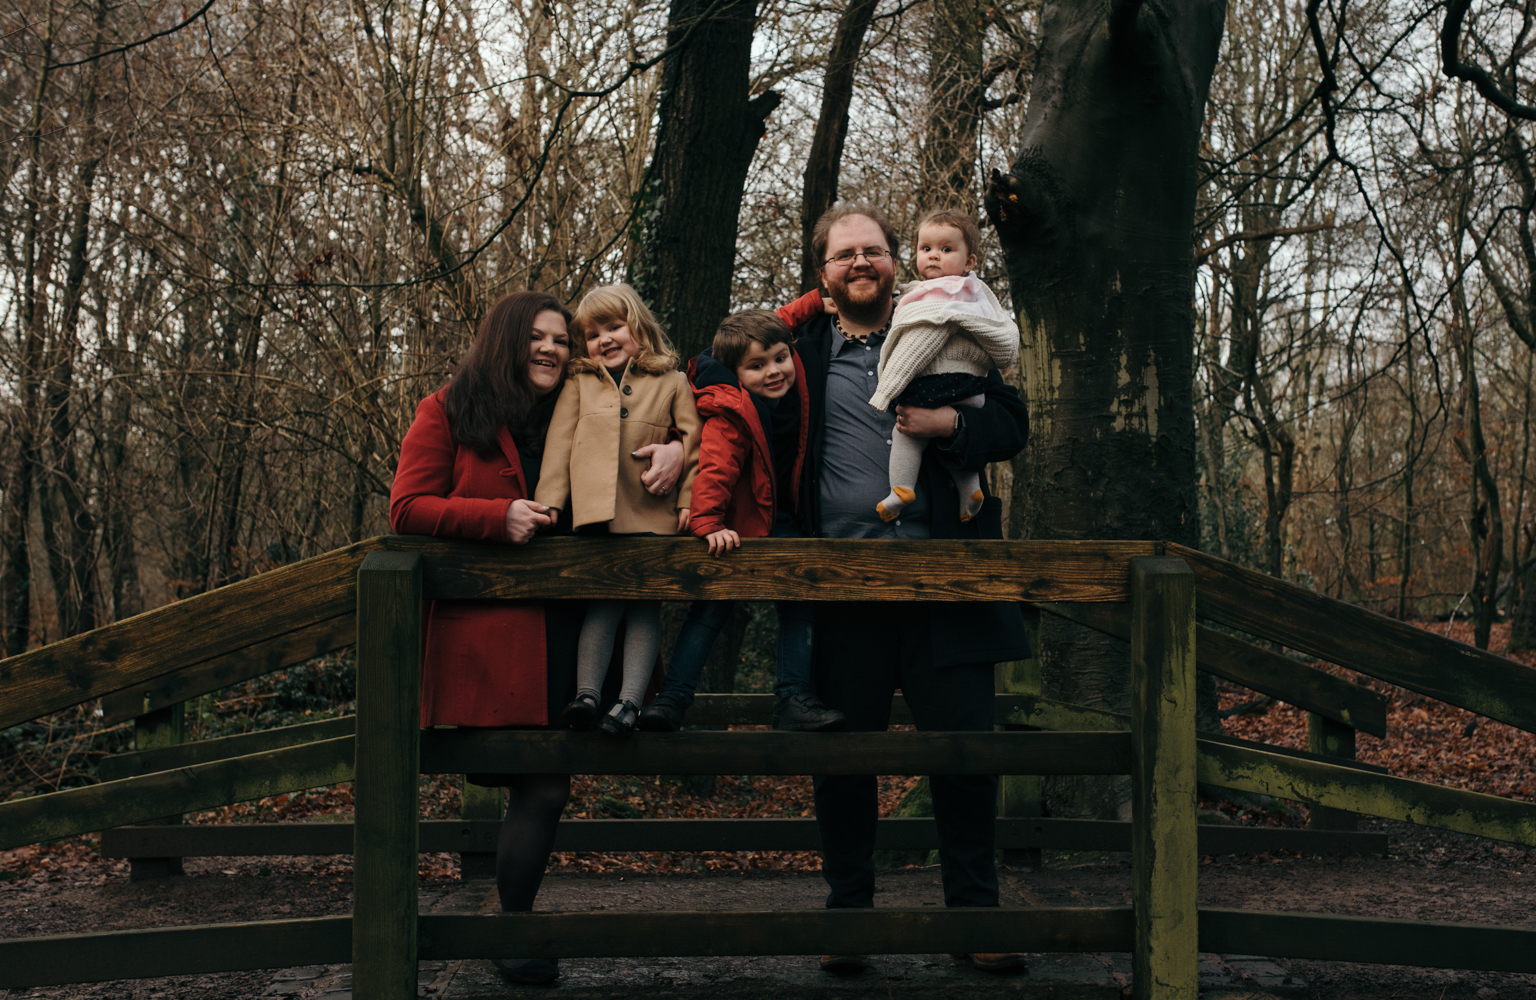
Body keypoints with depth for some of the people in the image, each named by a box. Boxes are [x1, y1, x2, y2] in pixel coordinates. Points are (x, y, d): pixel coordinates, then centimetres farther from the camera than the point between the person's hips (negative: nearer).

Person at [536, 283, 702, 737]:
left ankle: (630, 700, -7)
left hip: (652, 516, -1)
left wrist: (689, 499, -4)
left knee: (645, 604, -2)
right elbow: (558, 444, 8)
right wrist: (549, 500, 0)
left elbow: (693, 442, 5)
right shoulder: (579, 385, 13)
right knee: (603, 602, -3)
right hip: (597, 513, 1)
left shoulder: (672, 383, 9)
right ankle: (587, 694, -8)